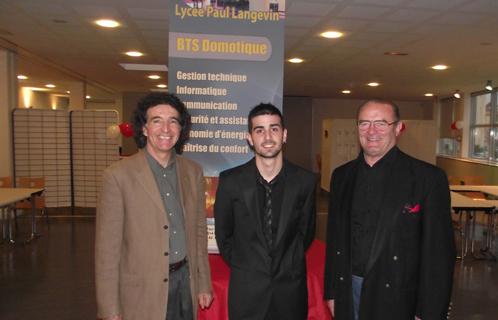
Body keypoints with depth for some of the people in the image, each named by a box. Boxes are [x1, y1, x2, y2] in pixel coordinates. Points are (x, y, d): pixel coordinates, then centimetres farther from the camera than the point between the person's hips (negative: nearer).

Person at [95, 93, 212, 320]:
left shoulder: (193, 172, 1)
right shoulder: (118, 176, -12)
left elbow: (199, 231, 7)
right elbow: (107, 248, -10)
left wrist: (204, 284, 8)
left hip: (186, 282, 4)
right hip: (142, 291, -3)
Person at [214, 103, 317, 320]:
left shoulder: (305, 181, -8)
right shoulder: (230, 181, -10)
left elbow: (306, 231, 6)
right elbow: (223, 233, 2)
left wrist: (289, 265, 9)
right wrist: (243, 267, 8)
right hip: (246, 290, -1)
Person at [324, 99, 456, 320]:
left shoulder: (428, 177, -10)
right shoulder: (341, 176, 3)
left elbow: (439, 252, -10)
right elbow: (334, 239, 7)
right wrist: (331, 291, 7)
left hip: (397, 300, -3)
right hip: (348, 294, 4)